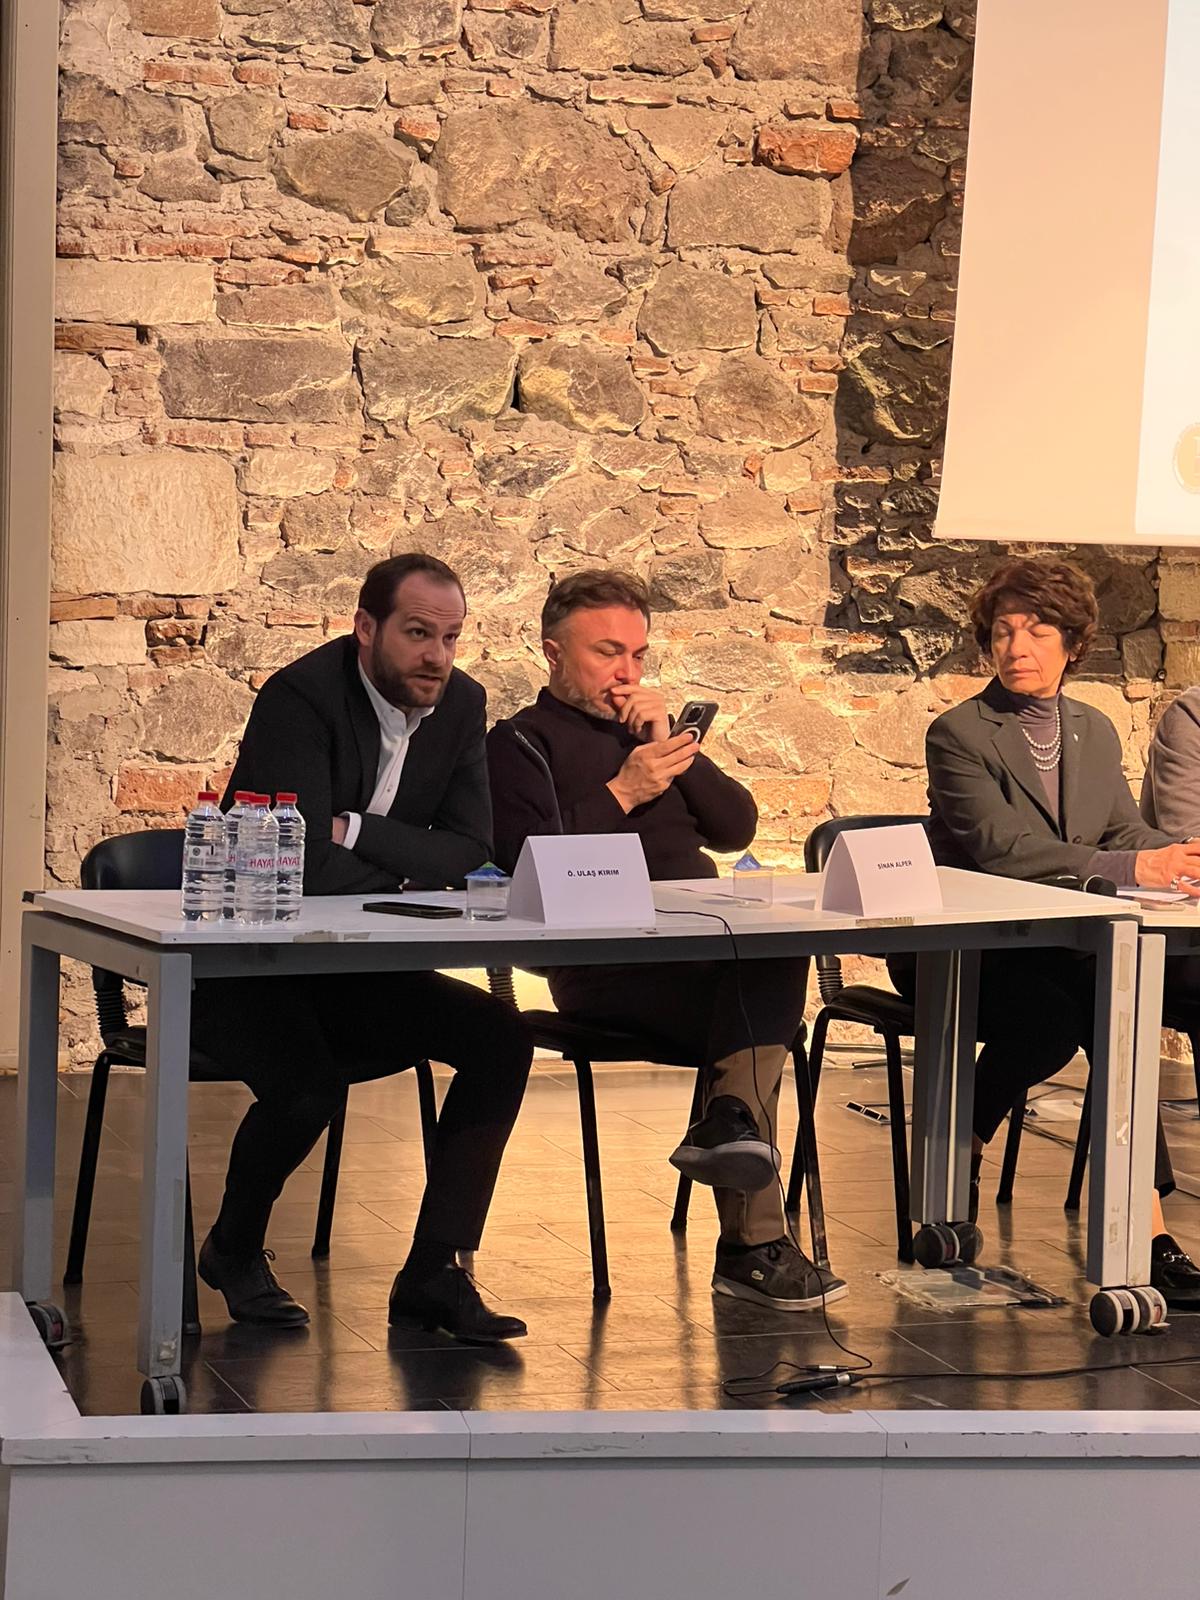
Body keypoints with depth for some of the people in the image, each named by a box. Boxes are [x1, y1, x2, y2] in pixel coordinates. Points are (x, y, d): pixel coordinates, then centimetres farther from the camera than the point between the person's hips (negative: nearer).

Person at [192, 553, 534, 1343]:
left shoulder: (460, 704, 0)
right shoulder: (301, 697, -21)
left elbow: (471, 854, -5)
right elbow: (307, 867, -30)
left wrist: (359, 832, -20)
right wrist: (412, 866, -15)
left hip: (352, 967, 7)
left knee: (501, 1039, -12)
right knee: (308, 1084, -32)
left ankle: (434, 1271, -7)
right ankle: (234, 1250, 0)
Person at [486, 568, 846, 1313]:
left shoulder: (650, 733, 30)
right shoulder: (523, 743, 10)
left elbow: (737, 827, 15)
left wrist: (672, 745, 3)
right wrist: (622, 793, -11)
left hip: (708, 950, 6)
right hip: (603, 970, -6)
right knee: (764, 991, -32)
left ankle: (733, 1120, -42)